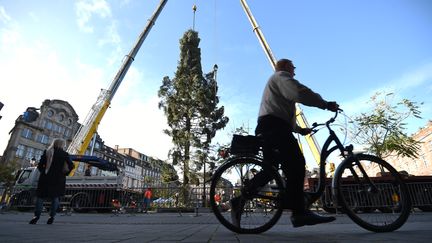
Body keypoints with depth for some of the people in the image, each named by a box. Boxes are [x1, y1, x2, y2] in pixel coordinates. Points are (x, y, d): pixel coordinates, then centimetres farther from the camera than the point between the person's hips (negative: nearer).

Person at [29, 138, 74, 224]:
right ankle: (52, 216, 6)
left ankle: (37, 216, 2)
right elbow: (71, 165, -9)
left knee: (40, 196, 11)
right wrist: (64, 174, 4)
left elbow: (40, 166, 1)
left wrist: (44, 172, 16)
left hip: (45, 178, 1)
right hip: (57, 179, -1)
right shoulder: (64, 154, 0)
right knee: (55, 197, 9)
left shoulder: (47, 152, 5)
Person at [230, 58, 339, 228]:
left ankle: (240, 201, 6)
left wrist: (299, 129, 30)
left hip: (268, 127, 11)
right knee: (296, 164, -18)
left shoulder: (275, 82, 38)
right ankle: (299, 212, -21)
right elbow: (300, 92, -14)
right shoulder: (281, 76, 7)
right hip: (274, 126, -11)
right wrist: (326, 104, -8)